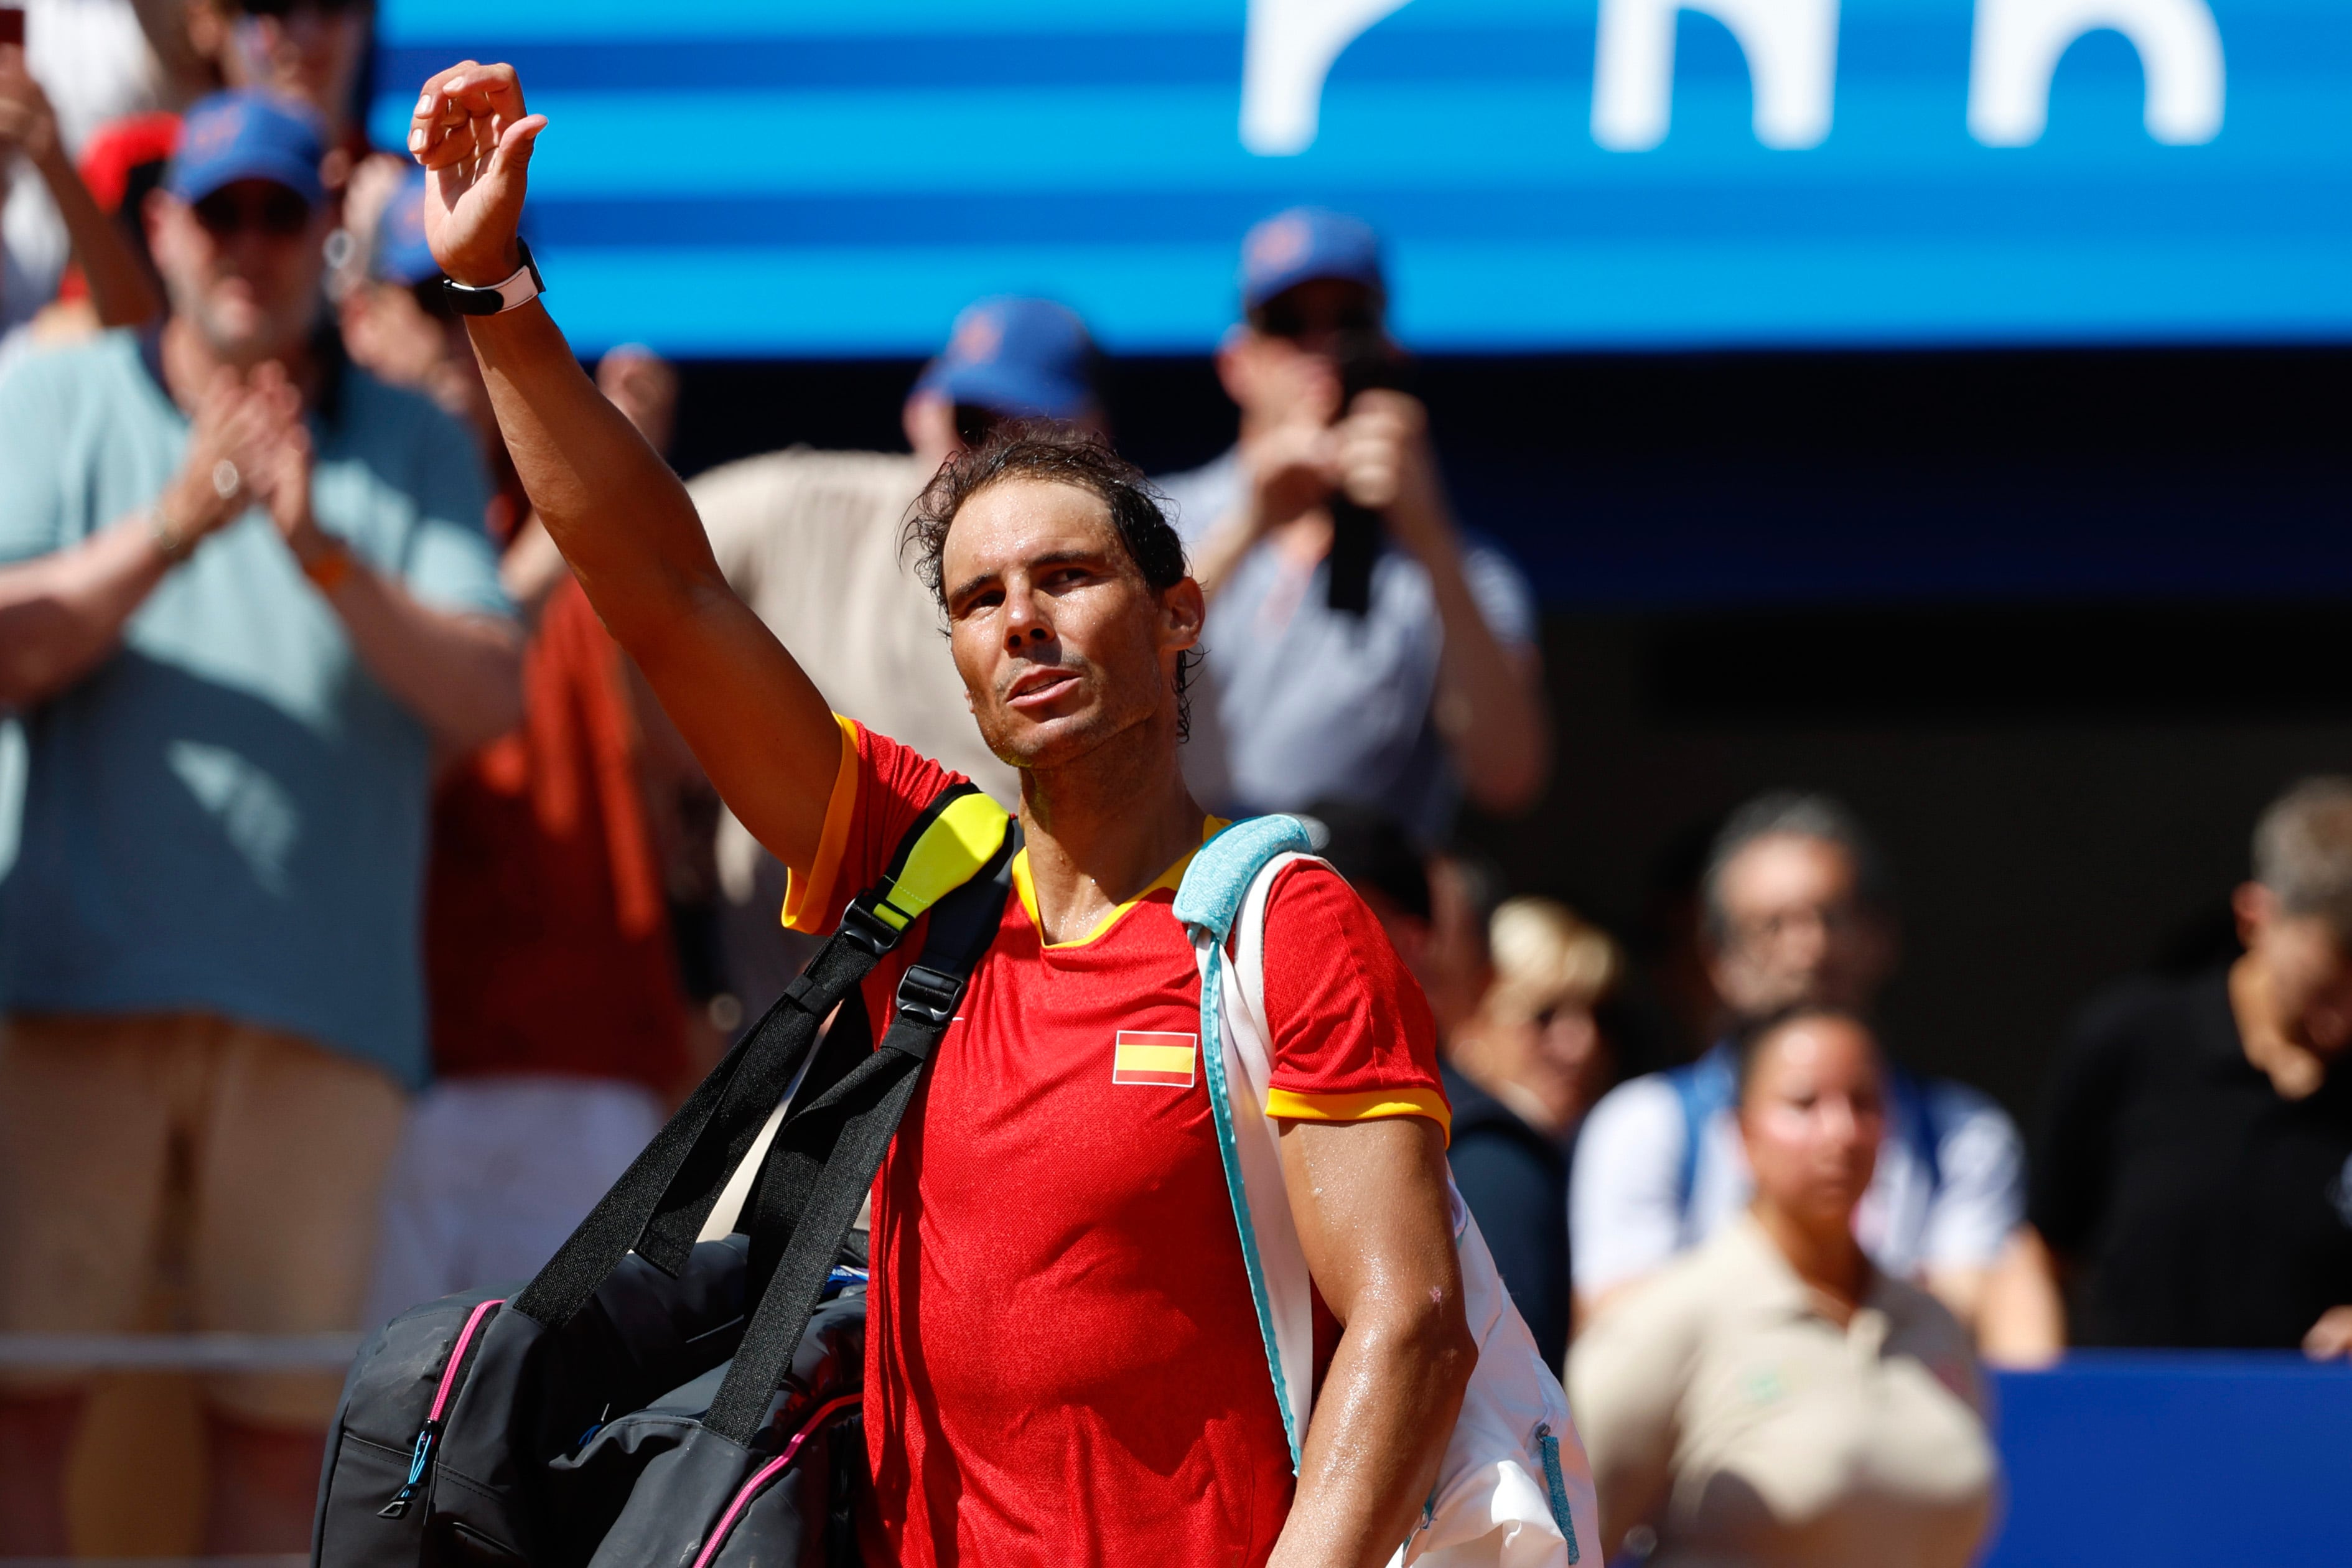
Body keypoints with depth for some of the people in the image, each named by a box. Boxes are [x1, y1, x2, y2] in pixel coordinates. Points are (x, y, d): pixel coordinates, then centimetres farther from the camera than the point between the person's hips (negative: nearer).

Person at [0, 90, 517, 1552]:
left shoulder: (417, 448, 12)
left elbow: (489, 697, -1)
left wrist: (325, 553, -16)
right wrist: (171, 531, -17)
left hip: (324, 1001, 1)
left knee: (287, 1416, -1)